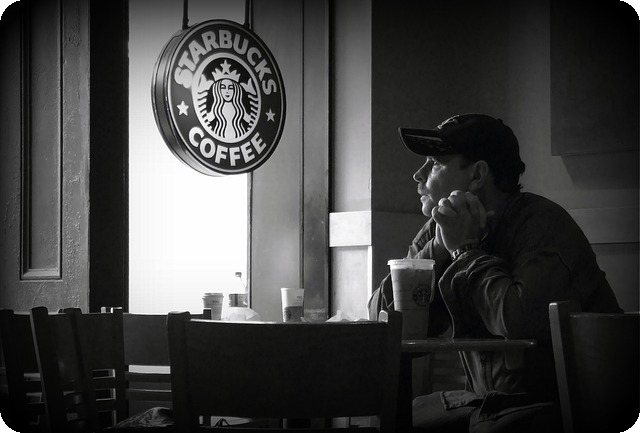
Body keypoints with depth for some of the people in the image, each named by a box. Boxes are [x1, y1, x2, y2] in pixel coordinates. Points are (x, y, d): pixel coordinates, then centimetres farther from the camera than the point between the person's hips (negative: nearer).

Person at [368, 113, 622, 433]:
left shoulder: (541, 223, -14)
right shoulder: (436, 233, 6)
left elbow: (522, 321, -30)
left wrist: (467, 250, -16)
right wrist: (438, 248, -13)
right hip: (486, 403, 7)